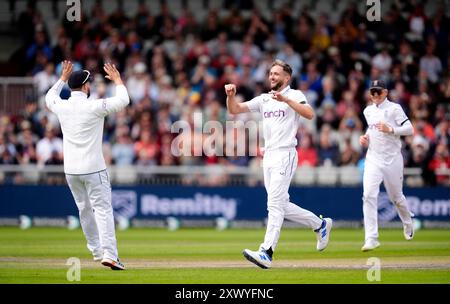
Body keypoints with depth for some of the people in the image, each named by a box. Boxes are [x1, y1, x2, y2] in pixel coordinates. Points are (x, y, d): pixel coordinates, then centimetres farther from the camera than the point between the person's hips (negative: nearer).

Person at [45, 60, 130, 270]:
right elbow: (123, 100, -7)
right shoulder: (94, 107, -13)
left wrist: (63, 78, 33)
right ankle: (109, 254, -17)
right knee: (103, 209, -6)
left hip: (71, 170, 5)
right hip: (93, 169, -5)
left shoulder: (62, 107, 2)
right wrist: (117, 80, 8)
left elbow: (49, 98, 25)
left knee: (84, 209, 18)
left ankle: (96, 251, 26)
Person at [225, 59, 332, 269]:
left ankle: (266, 253, -21)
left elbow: (309, 114, -20)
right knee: (281, 206, 11)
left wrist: (286, 100, -26)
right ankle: (320, 224, 29)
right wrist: (231, 95, -7)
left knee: (275, 204, -14)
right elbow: (235, 110, 12)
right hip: (268, 157, 8)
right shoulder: (263, 99, 17)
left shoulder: (294, 95, -1)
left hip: (285, 155, -8)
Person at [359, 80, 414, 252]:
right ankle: (371, 238, -18)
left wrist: (390, 129, -23)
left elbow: (409, 129, -11)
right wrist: (365, 138, 9)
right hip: (373, 159, 3)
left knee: (396, 196, 10)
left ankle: (408, 224, 41)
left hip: (392, 159, -3)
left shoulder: (394, 108, -5)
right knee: (369, 195, -15)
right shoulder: (368, 111, 12)